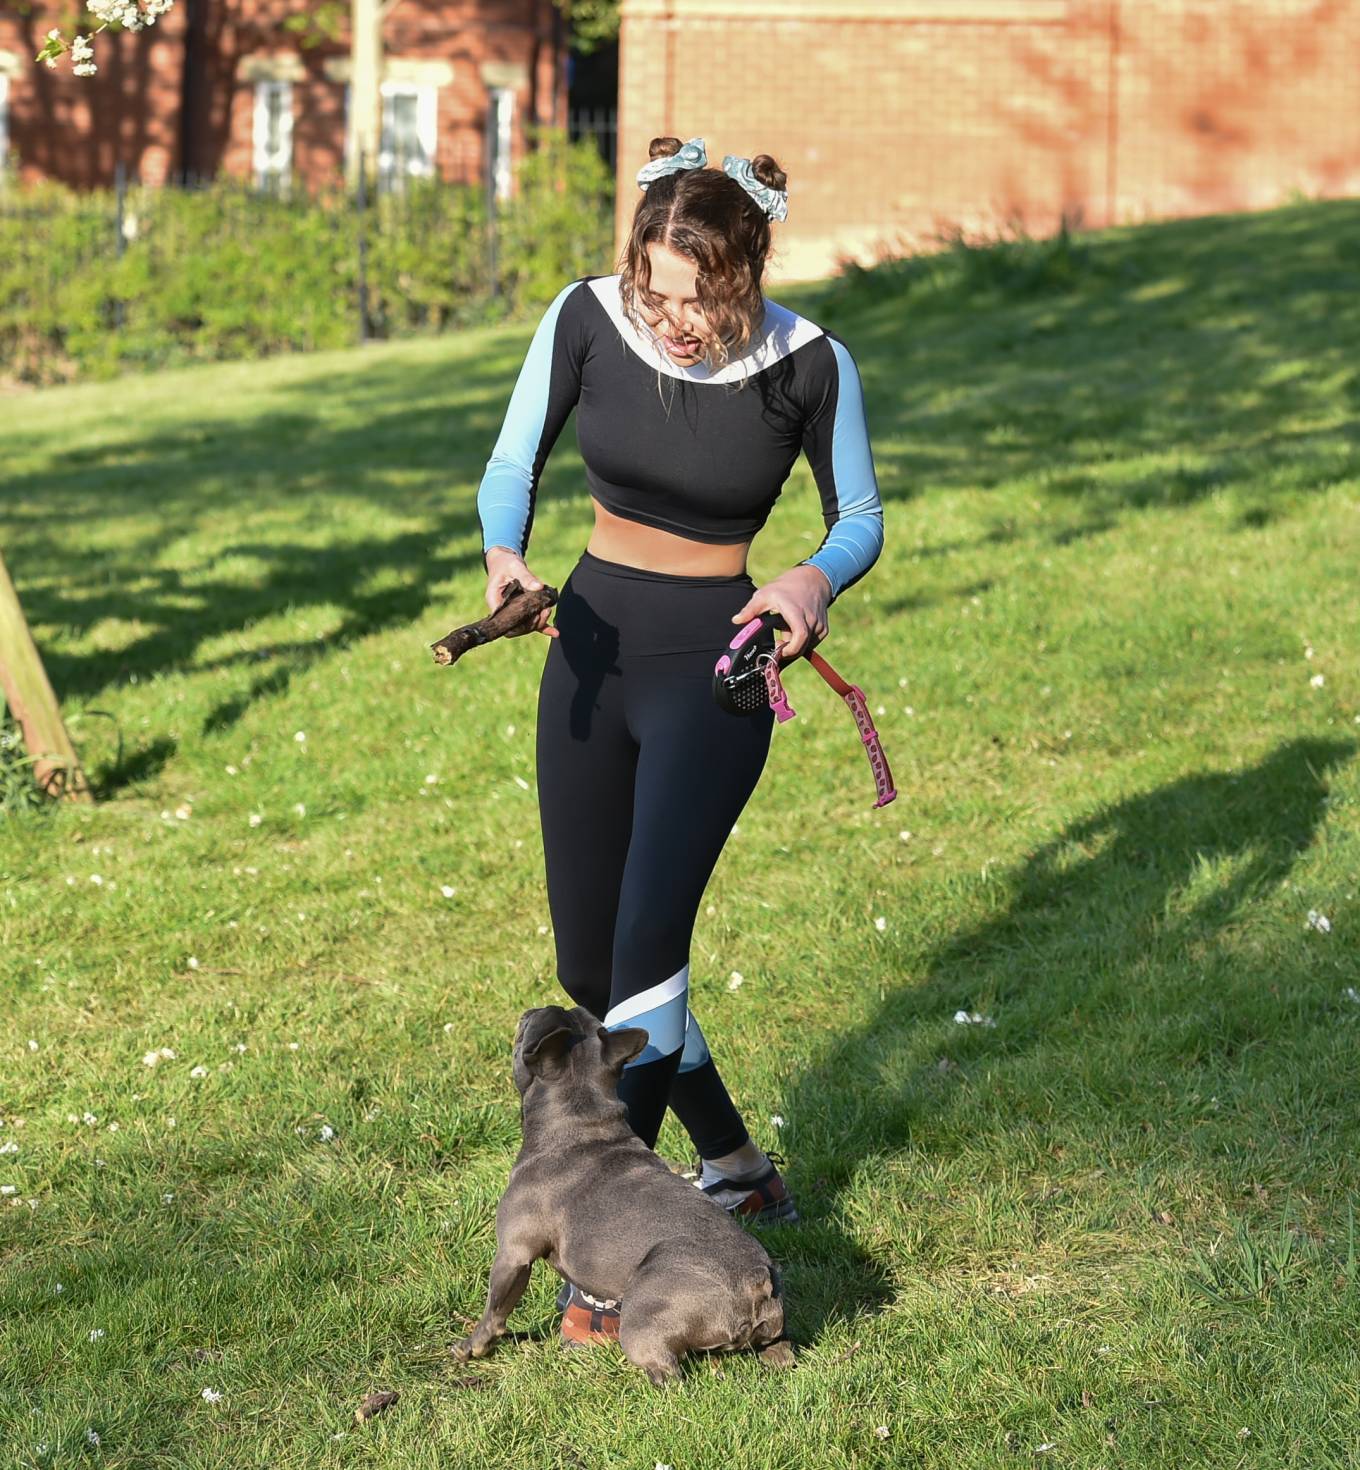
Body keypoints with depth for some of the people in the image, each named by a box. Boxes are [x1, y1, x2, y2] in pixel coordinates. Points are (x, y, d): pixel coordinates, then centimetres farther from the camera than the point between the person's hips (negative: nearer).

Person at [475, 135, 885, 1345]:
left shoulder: (810, 365, -14)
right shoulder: (587, 318, -9)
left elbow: (861, 518, 1)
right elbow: (513, 468, 3)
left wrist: (817, 580, -21)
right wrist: (506, 558, -18)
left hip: (714, 664, -4)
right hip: (592, 647, 4)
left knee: (647, 939, -21)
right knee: (588, 965, 10)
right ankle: (736, 1165, 32)